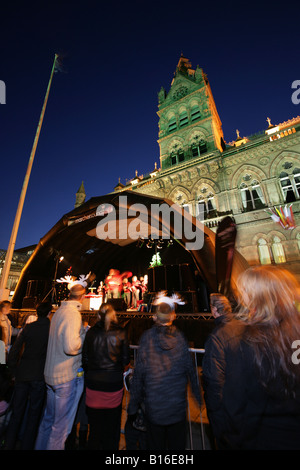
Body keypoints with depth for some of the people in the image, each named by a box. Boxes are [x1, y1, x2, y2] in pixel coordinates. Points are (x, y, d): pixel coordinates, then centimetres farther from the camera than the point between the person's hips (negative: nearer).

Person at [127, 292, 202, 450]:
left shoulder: (147, 336, -15)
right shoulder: (179, 337, -11)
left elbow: (139, 372, -11)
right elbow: (190, 368, -5)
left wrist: (133, 405, 0)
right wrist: (198, 396, 10)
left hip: (154, 405, -1)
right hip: (178, 404, 2)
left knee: (155, 444, 20)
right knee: (177, 444, 23)